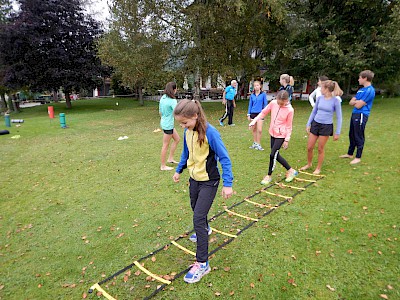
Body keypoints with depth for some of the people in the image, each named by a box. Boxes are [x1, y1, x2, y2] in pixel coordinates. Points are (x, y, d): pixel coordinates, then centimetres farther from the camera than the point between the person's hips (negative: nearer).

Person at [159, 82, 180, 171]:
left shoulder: (162, 98, 4)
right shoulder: (172, 101, -21)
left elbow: (160, 111, 14)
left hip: (164, 122, 9)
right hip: (168, 125, -9)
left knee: (177, 139, 21)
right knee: (165, 145, 2)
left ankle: (170, 158, 27)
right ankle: (163, 166, 14)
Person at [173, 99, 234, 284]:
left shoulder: (210, 133, -25)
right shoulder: (187, 132, -4)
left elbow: (225, 158, -21)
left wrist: (227, 184, -23)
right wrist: (178, 170, 20)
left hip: (208, 182, -7)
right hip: (194, 179, 7)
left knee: (198, 218, -10)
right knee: (196, 209, 26)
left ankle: (202, 264, 2)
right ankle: (205, 230, 59)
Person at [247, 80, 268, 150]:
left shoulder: (263, 94, -2)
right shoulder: (252, 95, 7)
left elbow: (265, 104, 1)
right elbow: (250, 105, 11)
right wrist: (248, 114, 8)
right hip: (253, 113, 4)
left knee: (259, 130, -10)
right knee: (254, 129, 11)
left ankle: (258, 144, 2)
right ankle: (255, 143, 22)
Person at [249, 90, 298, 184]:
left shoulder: (290, 110, -16)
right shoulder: (273, 103, -6)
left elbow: (289, 126, -9)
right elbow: (263, 112, 6)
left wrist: (287, 140, -8)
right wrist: (254, 121, -2)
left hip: (281, 135, -6)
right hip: (273, 133, 6)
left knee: (273, 154, -8)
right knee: (276, 155, 12)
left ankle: (269, 176, 11)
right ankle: (291, 170, 30)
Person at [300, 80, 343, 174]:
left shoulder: (335, 101, -10)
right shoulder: (319, 98, 2)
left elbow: (339, 117, -6)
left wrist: (337, 132, -8)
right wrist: (308, 124, 8)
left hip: (326, 126, -4)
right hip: (315, 124, 4)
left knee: (320, 149, 5)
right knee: (309, 147, 8)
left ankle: (318, 168, 23)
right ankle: (309, 164, 32)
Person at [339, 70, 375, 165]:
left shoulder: (370, 90, -14)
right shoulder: (361, 89, 16)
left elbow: (358, 106, -17)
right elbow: (351, 102, 10)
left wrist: (355, 102, 3)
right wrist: (357, 101, -9)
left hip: (361, 115, -9)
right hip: (354, 114, 9)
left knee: (359, 137, -1)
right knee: (352, 135, 17)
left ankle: (358, 157, 9)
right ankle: (350, 154, 30)